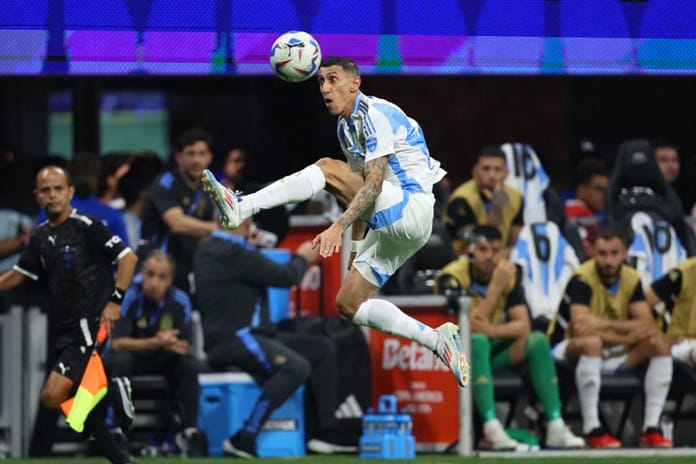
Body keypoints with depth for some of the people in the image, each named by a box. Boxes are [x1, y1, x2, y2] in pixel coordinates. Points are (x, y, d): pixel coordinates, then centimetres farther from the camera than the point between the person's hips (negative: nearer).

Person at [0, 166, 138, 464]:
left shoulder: (86, 227, -8)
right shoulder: (41, 237, 14)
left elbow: (128, 257, -10)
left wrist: (115, 300, -17)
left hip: (92, 326, -8)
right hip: (68, 332, 8)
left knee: (52, 395, -20)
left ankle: (111, 394, -2)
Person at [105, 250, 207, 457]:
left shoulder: (179, 300, -15)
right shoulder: (130, 296, -24)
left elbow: (184, 347, -10)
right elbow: (118, 343, -28)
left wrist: (170, 343, -34)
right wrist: (157, 343, -39)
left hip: (162, 362, 3)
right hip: (130, 355, -3)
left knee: (189, 364, -24)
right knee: (121, 362, -35)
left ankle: (189, 431, -14)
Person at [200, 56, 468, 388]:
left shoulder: (376, 114, -13)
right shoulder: (346, 128, 17)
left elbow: (374, 183, -23)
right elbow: (357, 192, 23)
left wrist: (338, 227, -33)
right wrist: (356, 249, 19)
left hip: (411, 208, -10)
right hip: (391, 225, 10)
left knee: (328, 168, -23)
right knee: (348, 303, 6)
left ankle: (241, 208, -33)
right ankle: (438, 340, 7)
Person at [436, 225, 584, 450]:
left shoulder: (509, 274, -1)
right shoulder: (452, 277, -16)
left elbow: (523, 325, -8)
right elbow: (469, 327, -26)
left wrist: (493, 330, -27)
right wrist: (496, 287, -28)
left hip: (493, 350, 5)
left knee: (538, 341, -17)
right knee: (478, 340, -36)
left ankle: (555, 426, -25)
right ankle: (491, 428, -47)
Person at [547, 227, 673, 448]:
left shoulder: (631, 279, -2)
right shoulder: (582, 279, -20)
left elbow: (647, 324, -12)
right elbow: (580, 328, -33)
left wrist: (608, 325, -28)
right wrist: (626, 338, -31)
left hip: (614, 353, 6)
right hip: (570, 350, -6)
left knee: (660, 344, -12)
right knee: (592, 342, -39)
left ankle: (651, 428, -16)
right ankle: (592, 430, -37)